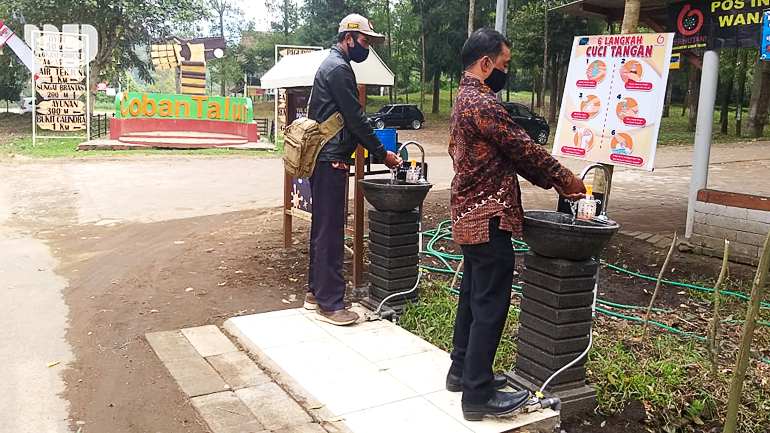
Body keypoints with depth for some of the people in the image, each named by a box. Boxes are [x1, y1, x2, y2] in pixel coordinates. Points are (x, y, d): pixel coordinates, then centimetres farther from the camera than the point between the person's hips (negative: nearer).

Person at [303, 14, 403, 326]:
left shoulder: (331, 65, 20)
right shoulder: (339, 68, -12)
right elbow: (356, 119, -15)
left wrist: (375, 153, 14)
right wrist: (381, 154, -6)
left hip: (323, 159, 11)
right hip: (330, 161, -11)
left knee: (323, 227, 15)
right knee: (331, 231, -7)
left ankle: (316, 291, 24)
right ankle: (329, 304, -1)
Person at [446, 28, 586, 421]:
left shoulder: (466, 98, 16)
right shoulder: (482, 103, -18)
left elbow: (509, 152, 15)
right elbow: (521, 148, -14)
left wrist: (553, 182, 10)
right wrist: (563, 176, 1)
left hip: (471, 215, 11)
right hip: (488, 218, -11)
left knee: (474, 295, 18)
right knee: (491, 304, -4)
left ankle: (462, 370, 29)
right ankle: (478, 395, 3)